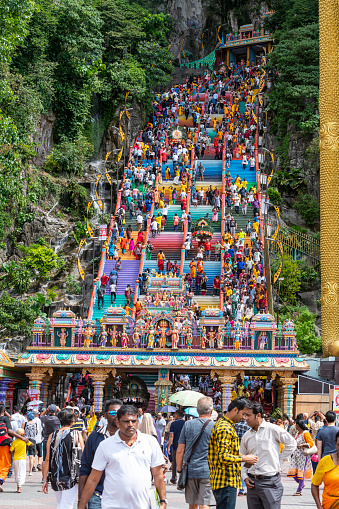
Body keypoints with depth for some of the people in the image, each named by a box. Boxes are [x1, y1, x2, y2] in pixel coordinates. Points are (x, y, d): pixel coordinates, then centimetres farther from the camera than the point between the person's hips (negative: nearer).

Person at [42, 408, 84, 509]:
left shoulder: (52, 436, 1)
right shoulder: (76, 434, -6)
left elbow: (47, 459, 1)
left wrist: (45, 480, 6)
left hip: (55, 478, 4)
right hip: (70, 478, -3)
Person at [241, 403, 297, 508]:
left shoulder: (273, 429, -4)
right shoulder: (247, 435, 10)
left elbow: (291, 444, 3)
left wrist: (279, 460, 0)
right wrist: (245, 477, 5)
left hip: (270, 482, -5)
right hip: (252, 482, 5)